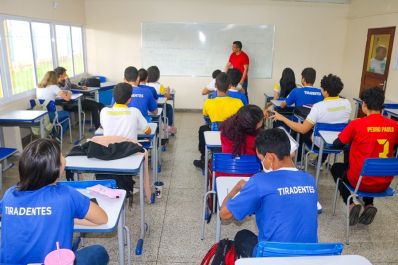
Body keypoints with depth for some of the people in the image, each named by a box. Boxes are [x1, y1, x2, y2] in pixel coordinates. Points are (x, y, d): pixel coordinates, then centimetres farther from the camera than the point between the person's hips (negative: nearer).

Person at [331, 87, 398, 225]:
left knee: (336, 168, 26)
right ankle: (369, 206, 16)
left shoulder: (357, 124, -16)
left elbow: (336, 144, -4)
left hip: (361, 182, -4)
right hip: (384, 183, 4)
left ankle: (352, 204, 8)